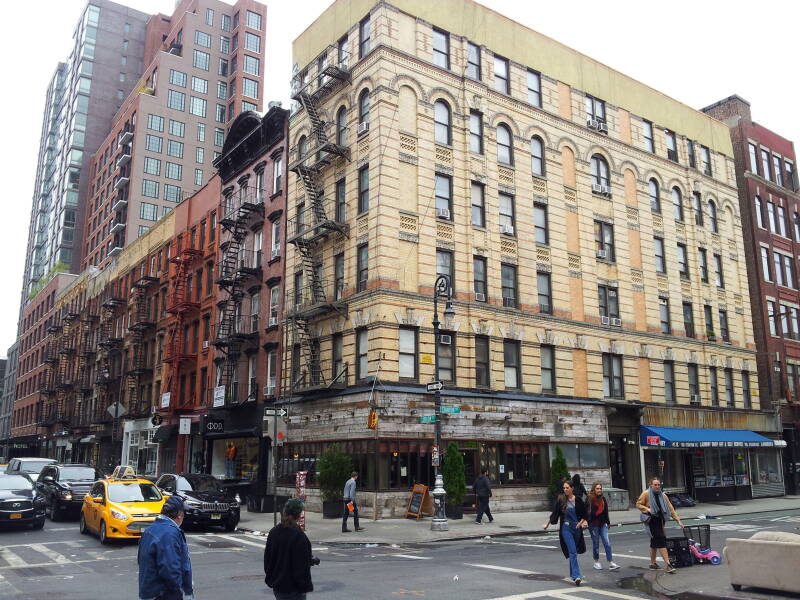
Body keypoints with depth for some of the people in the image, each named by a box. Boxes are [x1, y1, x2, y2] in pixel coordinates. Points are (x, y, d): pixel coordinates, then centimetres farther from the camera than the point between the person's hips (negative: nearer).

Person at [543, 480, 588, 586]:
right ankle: (576, 576, -18)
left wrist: (580, 523, -8)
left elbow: (584, 515, 7)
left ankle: (573, 574, 29)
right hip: (565, 528, -2)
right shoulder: (560, 500, -2)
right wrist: (547, 524, 5)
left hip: (577, 528, 2)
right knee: (572, 551, -13)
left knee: (573, 551, 12)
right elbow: (554, 513, 5)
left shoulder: (578, 500, 0)